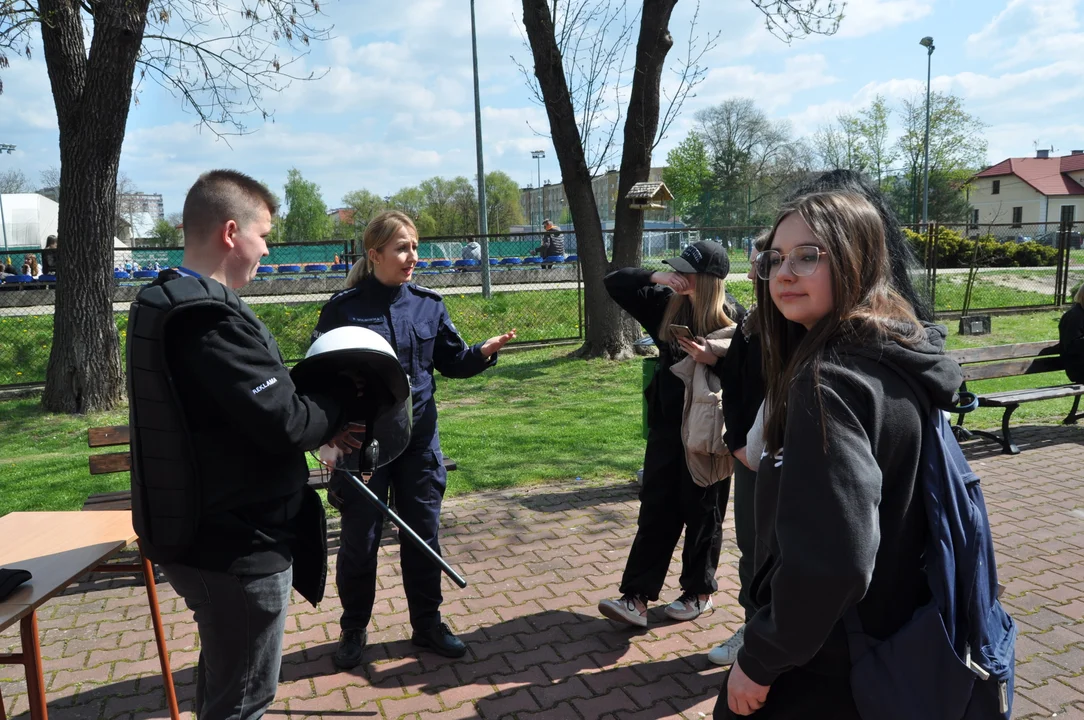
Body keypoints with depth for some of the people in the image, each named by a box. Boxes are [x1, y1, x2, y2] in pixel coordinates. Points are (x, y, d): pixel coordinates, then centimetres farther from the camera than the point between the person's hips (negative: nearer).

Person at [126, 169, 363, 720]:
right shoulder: (209, 315, -26)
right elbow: (285, 424, -26)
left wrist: (316, 425, 4)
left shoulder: (160, 303, 8)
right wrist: (342, 395, -7)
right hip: (239, 547, -10)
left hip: (196, 533, 10)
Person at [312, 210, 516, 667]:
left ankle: (427, 624, 31)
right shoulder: (344, 307, -8)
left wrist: (483, 352, -14)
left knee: (423, 534, 13)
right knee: (360, 540, 8)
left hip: (419, 438, 3)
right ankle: (353, 630, 31)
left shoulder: (428, 304, 2)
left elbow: (451, 361, 6)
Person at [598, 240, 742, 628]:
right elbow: (614, 283, 2)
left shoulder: (732, 316, -13)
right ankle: (636, 597, 12)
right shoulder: (667, 304, 1)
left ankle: (700, 592, 30)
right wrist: (654, 277, -13)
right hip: (667, 422, 5)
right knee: (656, 509, 7)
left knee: (702, 512, 11)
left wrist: (714, 360, -30)